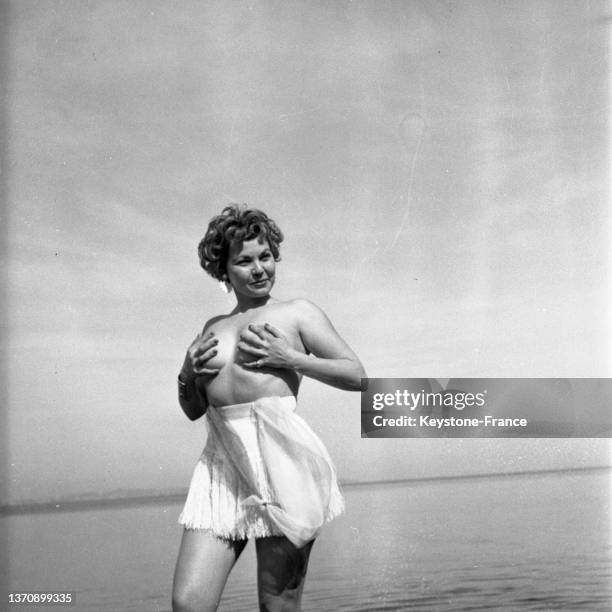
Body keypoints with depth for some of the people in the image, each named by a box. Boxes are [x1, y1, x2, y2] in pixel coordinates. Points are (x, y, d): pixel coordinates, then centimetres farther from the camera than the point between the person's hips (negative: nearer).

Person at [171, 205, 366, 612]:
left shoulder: (297, 313, 8)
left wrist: (290, 358, -7)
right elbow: (192, 409, 27)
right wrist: (189, 373, 6)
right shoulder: (214, 327, 21)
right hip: (222, 462, 5)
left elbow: (357, 376, 3)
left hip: (281, 458, -4)